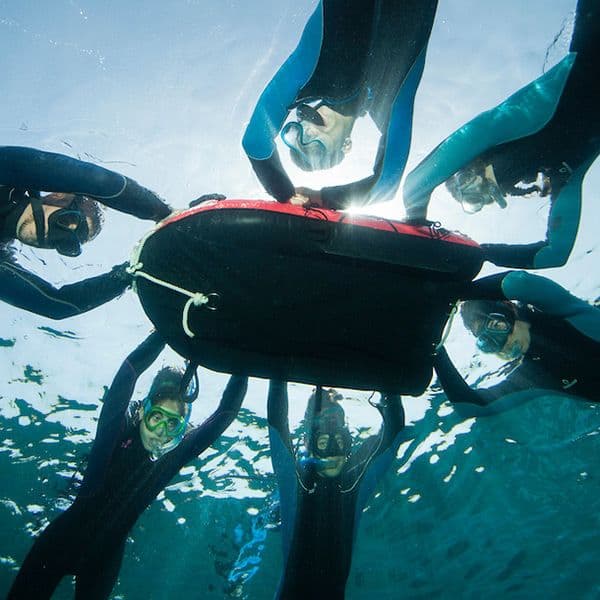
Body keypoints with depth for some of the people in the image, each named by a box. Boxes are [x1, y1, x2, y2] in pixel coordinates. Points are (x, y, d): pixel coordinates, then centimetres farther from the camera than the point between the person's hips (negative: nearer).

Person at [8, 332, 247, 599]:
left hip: (107, 555, 2)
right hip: (65, 537, -2)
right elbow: (127, 374, -31)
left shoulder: (176, 454, -11)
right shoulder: (117, 432, -17)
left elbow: (224, 415, -15)